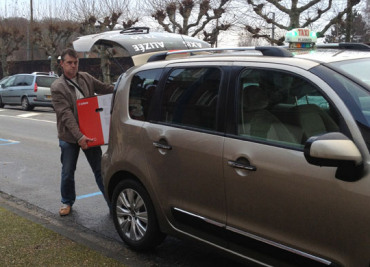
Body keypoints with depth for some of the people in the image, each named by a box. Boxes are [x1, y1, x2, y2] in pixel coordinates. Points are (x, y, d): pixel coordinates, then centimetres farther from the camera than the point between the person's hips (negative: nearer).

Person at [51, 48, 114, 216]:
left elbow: (105, 89, 12)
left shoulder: (86, 78, 4)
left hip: (90, 133, 3)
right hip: (69, 136, -2)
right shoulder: (57, 87, -10)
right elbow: (65, 114, -18)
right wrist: (79, 136, -27)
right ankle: (67, 202, 32)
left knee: (100, 170, 8)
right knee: (68, 172, 12)